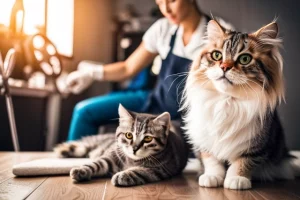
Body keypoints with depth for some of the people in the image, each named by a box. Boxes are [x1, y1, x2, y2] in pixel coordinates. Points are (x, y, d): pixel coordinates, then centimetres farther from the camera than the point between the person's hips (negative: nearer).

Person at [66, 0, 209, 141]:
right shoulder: (163, 28, -2)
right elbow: (129, 68, 4)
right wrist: (91, 73, -6)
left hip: (182, 118, -4)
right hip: (155, 101, 5)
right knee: (85, 111, -2)